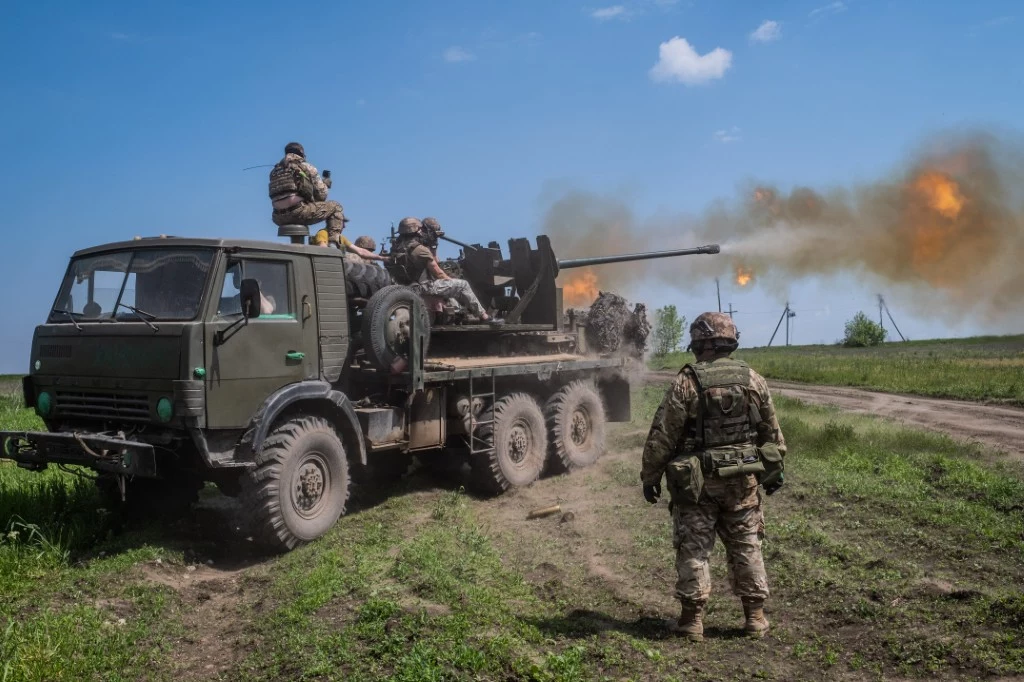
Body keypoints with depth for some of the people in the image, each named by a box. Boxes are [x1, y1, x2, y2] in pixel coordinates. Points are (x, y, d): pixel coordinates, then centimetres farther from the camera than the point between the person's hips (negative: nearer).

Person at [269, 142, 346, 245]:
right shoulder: (307, 167, 6)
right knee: (336, 207, 9)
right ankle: (334, 239, -5)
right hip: (299, 212, -5)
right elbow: (321, 195, 6)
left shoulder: (275, 171, 19)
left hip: (279, 219, 5)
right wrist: (325, 184, 28)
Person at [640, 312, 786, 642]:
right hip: (743, 478, 4)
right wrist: (773, 470, 21)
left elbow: (662, 436, -10)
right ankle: (755, 616, 19)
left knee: (693, 548, 5)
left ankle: (692, 618, 9)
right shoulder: (754, 380, 2)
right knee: (747, 546, 14)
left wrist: (650, 476, -1)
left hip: (697, 481, -3)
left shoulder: (687, 382, -11)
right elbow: (772, 432, 9)